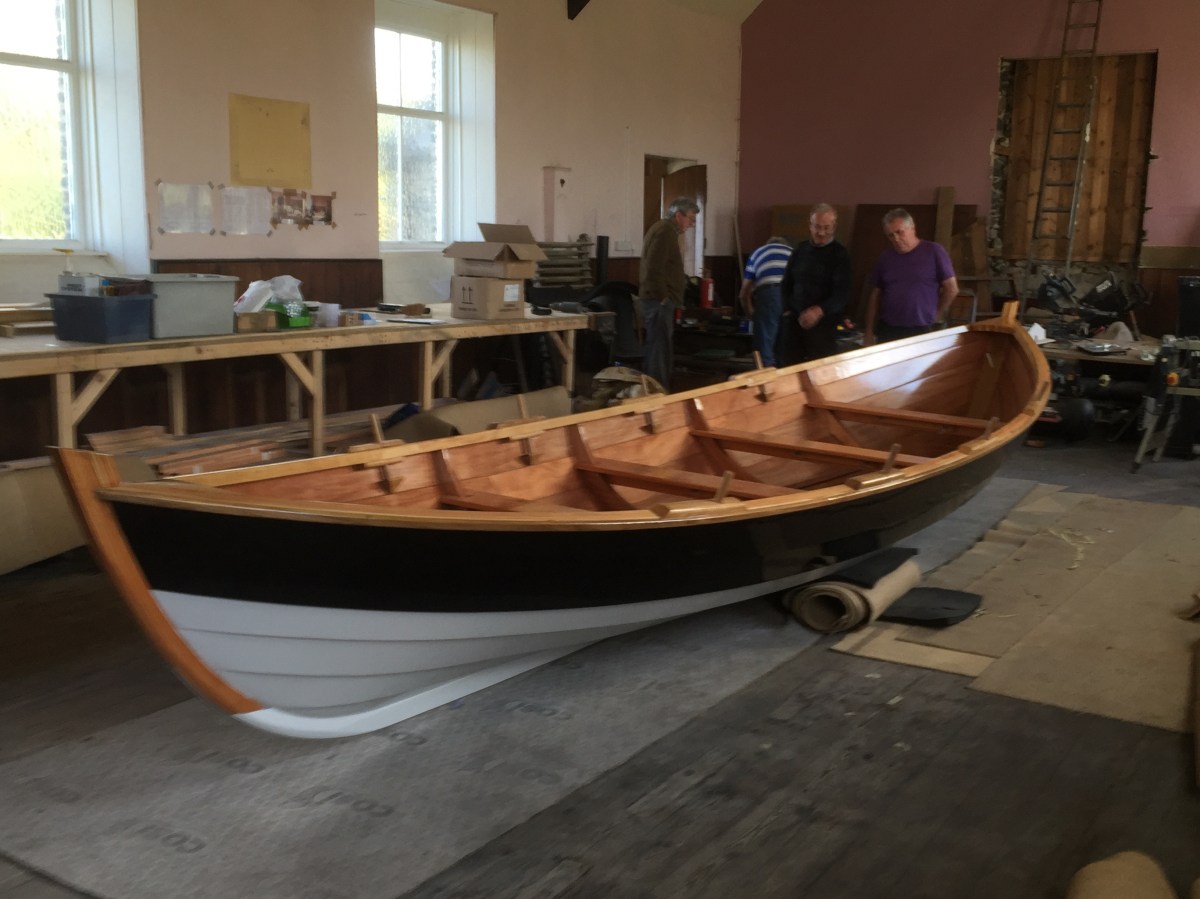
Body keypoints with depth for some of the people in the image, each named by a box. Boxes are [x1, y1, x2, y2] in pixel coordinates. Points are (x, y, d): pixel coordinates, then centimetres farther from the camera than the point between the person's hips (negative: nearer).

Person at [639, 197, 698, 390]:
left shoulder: (664, 229, 19)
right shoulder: (665, 231, -14)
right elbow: (654, 268, -24)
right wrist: (663, 296, -18)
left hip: (658, 300, 11)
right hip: (659, 301, -11)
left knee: (656, 347, 13)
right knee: (659, 348, -10)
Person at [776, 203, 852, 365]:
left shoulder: (840, 254, -3)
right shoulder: (800, 249, 10)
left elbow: (842, 293, -13)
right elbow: (786, 284, 19)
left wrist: (819, 310, -30)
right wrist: (787, 310, 4)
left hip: (823, 321, -4)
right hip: (794, 319, 4)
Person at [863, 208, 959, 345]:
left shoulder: (934, 251, -2)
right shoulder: (886, 257, 10)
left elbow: (951, 289, 0)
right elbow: (875, 295, 13)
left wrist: (936, 315, 6)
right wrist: (869, 332, 9)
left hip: (921, 332, -3)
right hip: (887, 332, 4)